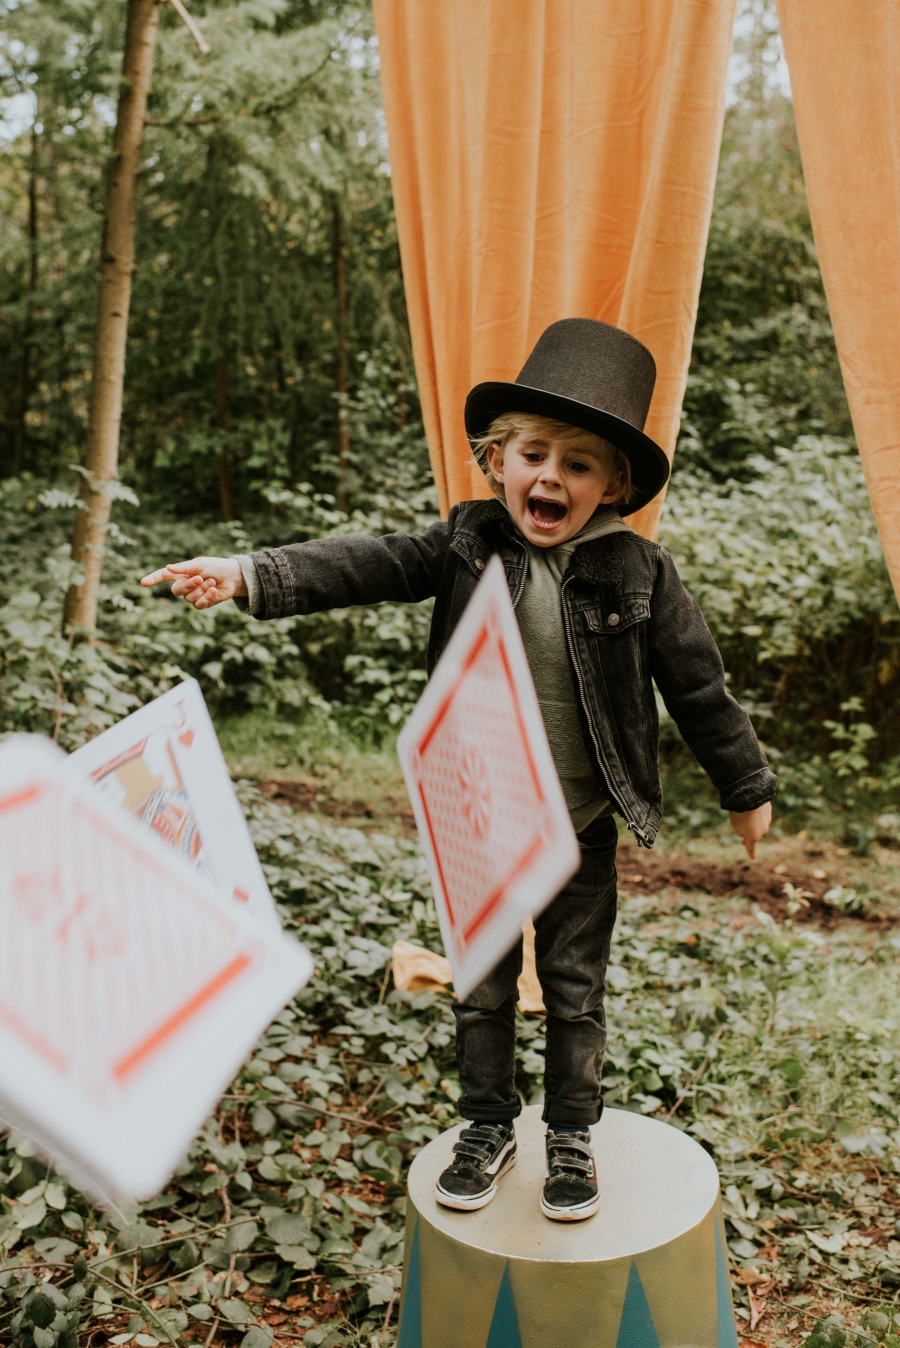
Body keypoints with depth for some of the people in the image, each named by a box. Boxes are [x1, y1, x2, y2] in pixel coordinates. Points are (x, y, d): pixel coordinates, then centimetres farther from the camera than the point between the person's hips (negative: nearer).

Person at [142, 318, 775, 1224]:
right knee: (481, 986, 16)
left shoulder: (638, 571, -10)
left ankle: (571, 1137, 36)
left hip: (581, 827, -1)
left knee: (575, 988, 15)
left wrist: (745, 787, 7)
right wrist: (247, 575, -32)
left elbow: (695, 683, -2)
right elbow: (366, 565, -17)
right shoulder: (466, 544, -8)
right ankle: (486, 1127, 37)